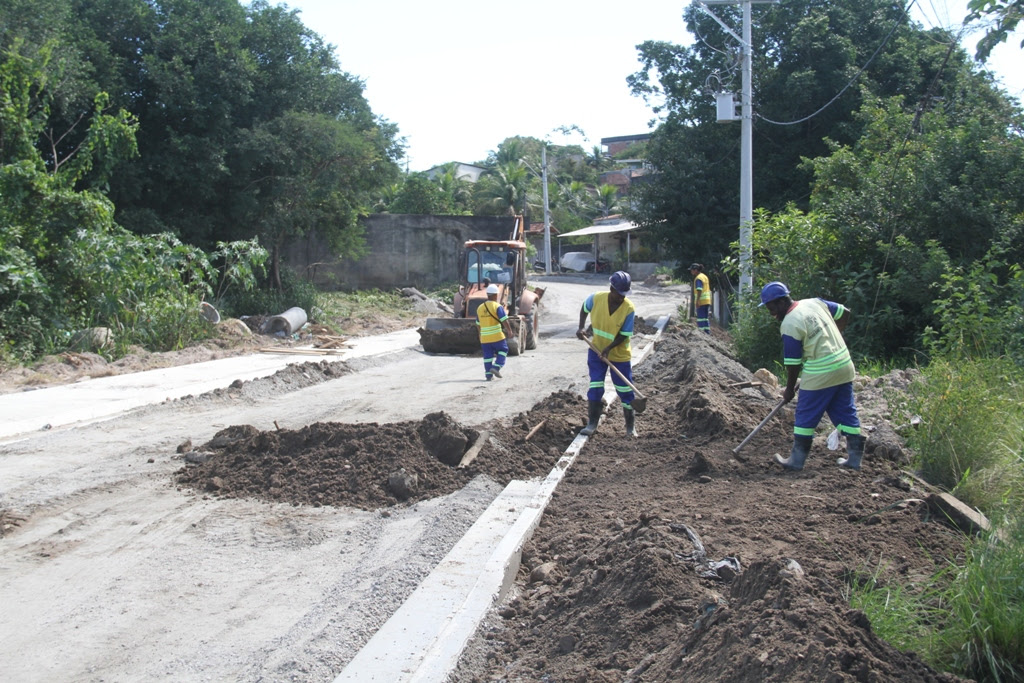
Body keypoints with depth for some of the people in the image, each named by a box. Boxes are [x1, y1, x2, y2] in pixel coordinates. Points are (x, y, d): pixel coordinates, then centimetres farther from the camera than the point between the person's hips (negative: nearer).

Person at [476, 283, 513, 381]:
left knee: (488, 355, 11)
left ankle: (488, 374, 9)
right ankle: (496, 367, -4)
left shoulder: (480, 308, 9)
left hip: (484, 337, 5)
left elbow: (478, 324, 18)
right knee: (503, 350, 12)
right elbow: (504, 320, -15)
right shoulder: (498, 307, -10)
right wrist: (509, 331, -5)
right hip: (497, 336, -5)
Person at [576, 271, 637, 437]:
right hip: (596, 350, 1)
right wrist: (581, 327, -4)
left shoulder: (629, 309, -21)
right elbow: (584, 309, 7)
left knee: (625, 390, 5)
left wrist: (608, 348, -28)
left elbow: (624, 335, -16)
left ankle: (631, 426, 19)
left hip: (619, 354, -1)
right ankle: (592, 423, 11)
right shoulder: (596, 299, -16)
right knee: (595, 387, -1)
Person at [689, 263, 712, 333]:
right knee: (706, 318, 13)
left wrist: (697, 301, -25)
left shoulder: (698, 278, -12)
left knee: (701, 318, -7)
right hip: (707, 301, 9)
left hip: (701, 301, -9)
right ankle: (708, 332, 16)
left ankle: (702, 332, -9)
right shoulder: (705, 276, 17)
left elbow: (699, 290, -22)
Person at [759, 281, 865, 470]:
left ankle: (796, 460, 14)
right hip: (844, 365, 8)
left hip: (820, 374, -8)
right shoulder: (816, 302, 4)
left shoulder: (789, 325, -15)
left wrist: (789, 389, 4)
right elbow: (844, 313, 15)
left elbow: (793, 364, -10)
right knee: (846, 412, 13)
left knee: (806, 417, 5)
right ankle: (854, 458, 19)